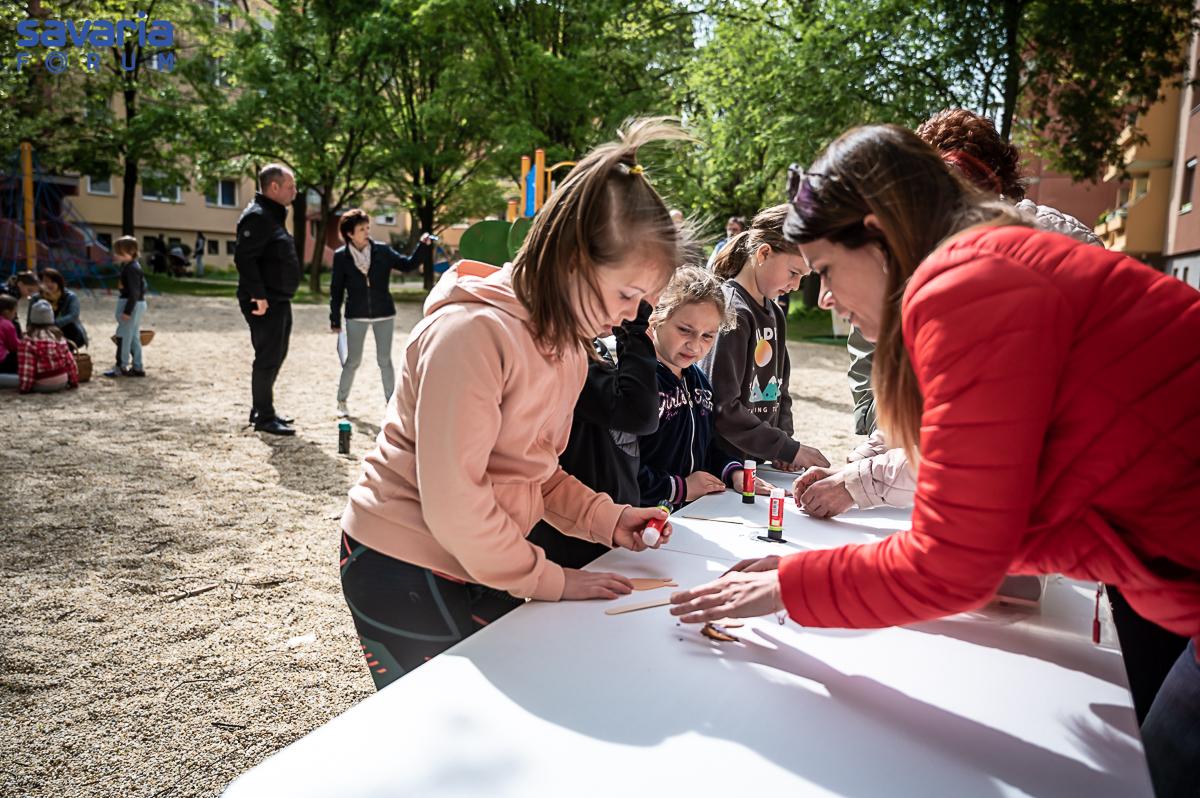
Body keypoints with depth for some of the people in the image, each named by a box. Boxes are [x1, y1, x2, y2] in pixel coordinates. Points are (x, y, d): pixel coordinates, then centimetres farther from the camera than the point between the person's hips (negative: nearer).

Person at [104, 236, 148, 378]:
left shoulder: (131, 269, -19)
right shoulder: (129, 266, 12)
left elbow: (134, 292, -22)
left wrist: (127, 311, -22)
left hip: (132, 304, -10)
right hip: (137, 304, 10)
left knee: (123, 336, -3)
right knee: (134, 337, 13)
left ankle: (121, 367, 5)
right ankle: (137, 367, 18)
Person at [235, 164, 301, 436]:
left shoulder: (273, 216, 18)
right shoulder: (257, 216, -14)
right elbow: (244, 258, -23)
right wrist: (258, 295, -26)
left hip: (279, 301, 10)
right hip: (265, 303, -10)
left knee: (276, 355, 16)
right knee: (268, 358, -5)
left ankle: (262, 410, 27)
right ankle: (264, 417, 4)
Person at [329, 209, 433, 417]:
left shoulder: (382, 251, -1)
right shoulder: (341, 256, -4)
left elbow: (408, 265, 1)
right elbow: (336, 290, -1)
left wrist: (422, 246, -13)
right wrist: (335, 320, -1)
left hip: (384, 314, 1)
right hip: (356, 316, -1)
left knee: (385, 360, 7)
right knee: (353, 361, 6)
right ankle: (341, 402, 23)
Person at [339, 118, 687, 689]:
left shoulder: (568, 344, 4)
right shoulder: (473, 332, -24)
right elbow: (453, 503, -25)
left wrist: (605, 520, -3)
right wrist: (548, 580, -15)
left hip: (478, 569, 8)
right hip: (404, 572, -7)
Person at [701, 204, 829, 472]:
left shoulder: (775, 314, 9)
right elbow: (721, 407, -23)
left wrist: (784, 439, -2)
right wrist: (789, 449, -17)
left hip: (757, 462, 8)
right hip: (719, 467, -8)